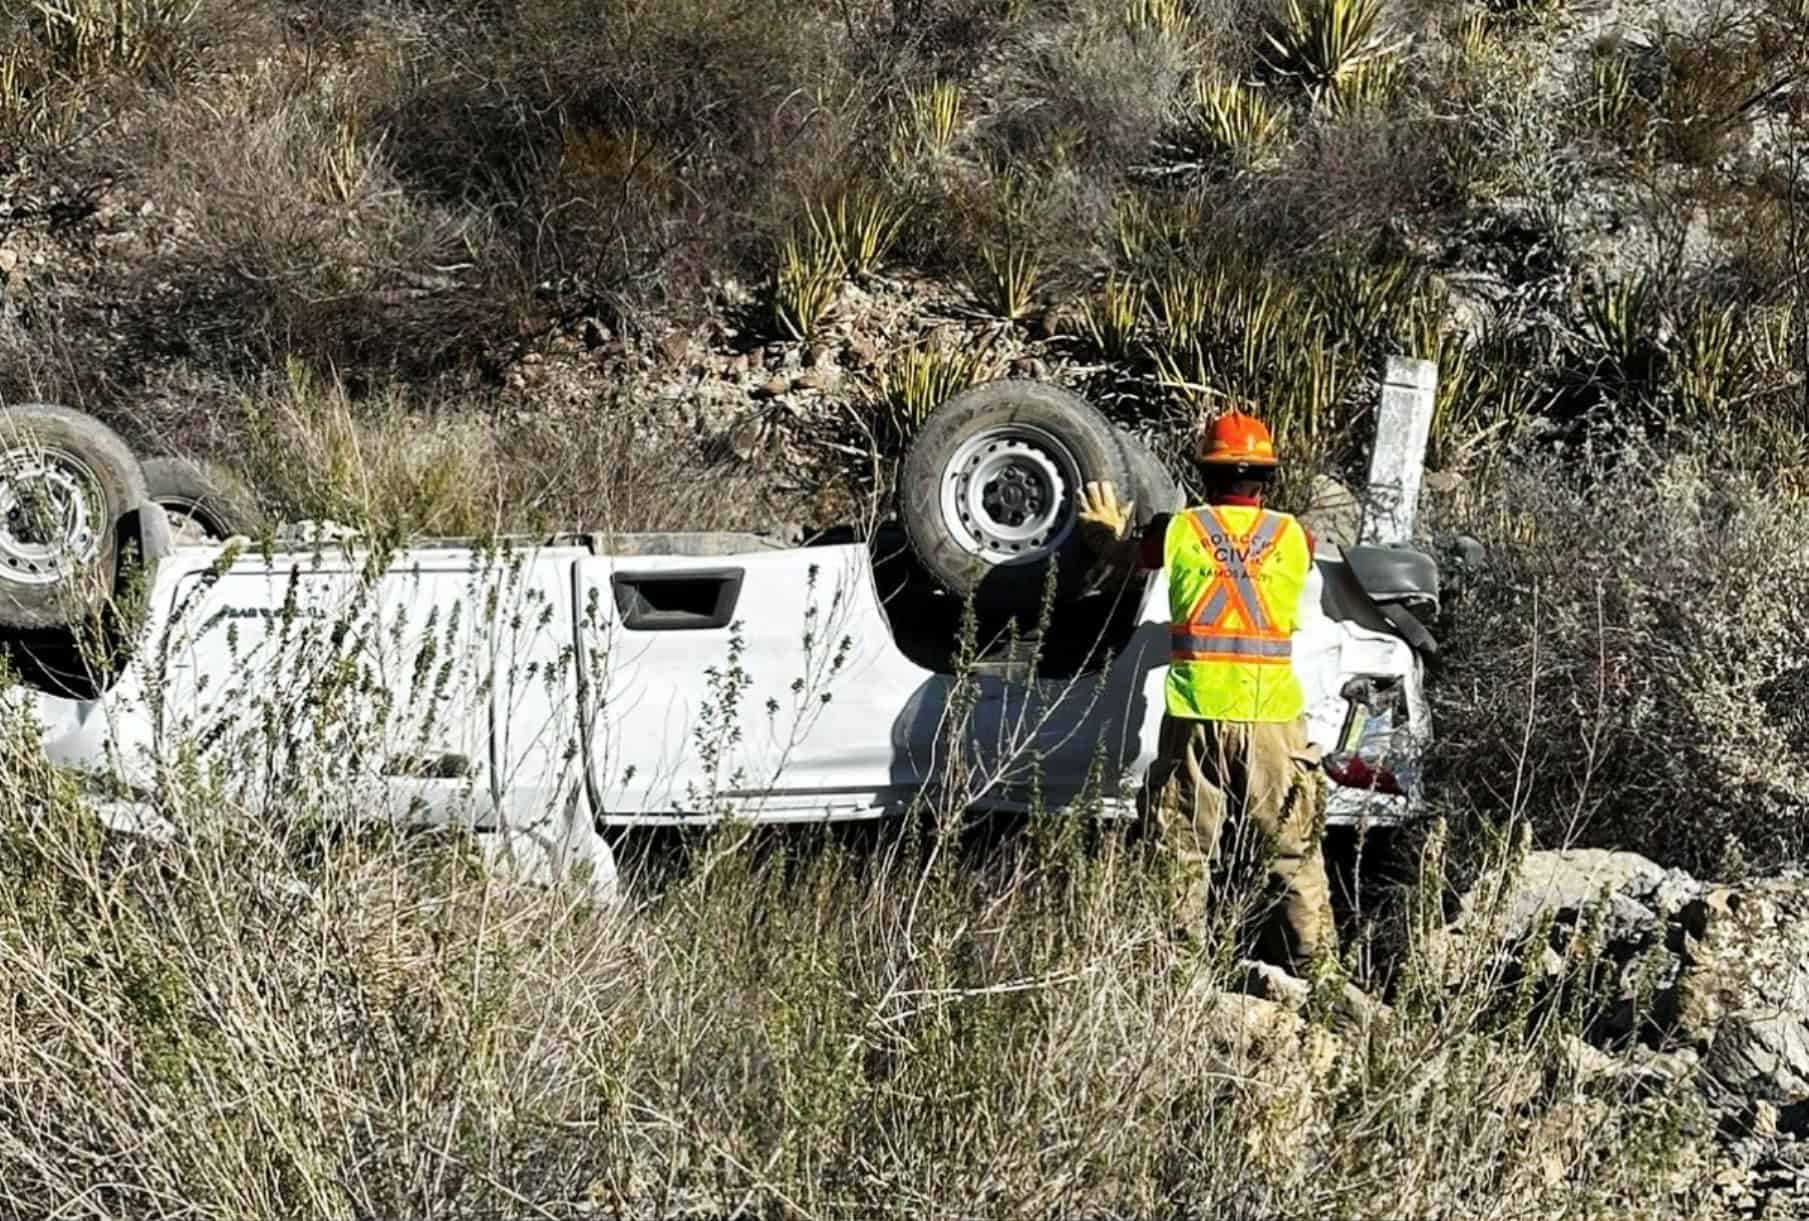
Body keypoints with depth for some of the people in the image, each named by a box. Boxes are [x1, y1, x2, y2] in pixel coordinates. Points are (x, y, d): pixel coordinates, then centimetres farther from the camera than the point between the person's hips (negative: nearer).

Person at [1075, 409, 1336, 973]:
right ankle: (1312, 961, 15)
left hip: (1196, 712, 0)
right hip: (1273, 713, 1)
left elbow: (1126, 553, 20)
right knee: (1294, 847, 11)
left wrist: (1108, 529, 44)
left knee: (1183, 849, 9)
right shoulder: (1293, 537, 4)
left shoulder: (1179, 529, 1)